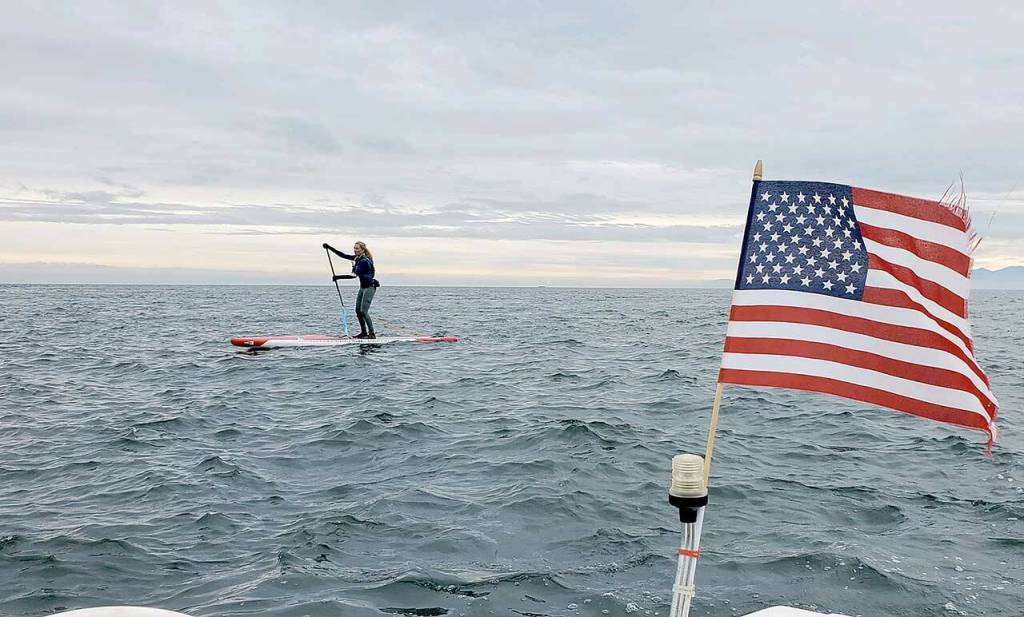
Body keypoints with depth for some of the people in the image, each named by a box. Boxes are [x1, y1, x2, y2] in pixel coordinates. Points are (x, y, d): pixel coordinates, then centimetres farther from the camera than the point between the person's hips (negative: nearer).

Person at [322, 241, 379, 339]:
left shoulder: (364, 261, -22)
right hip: (362, 287, 9)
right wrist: (329, 248, 5)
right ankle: (363, 332, 16)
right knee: (358, 310, 8)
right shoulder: (357, 258, 6)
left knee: (363, 311, -13)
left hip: (369, 287, -9)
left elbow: (354, 275, -26)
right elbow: (343, 255, 10)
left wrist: (339, 277, -24)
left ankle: (372, 334, -9)